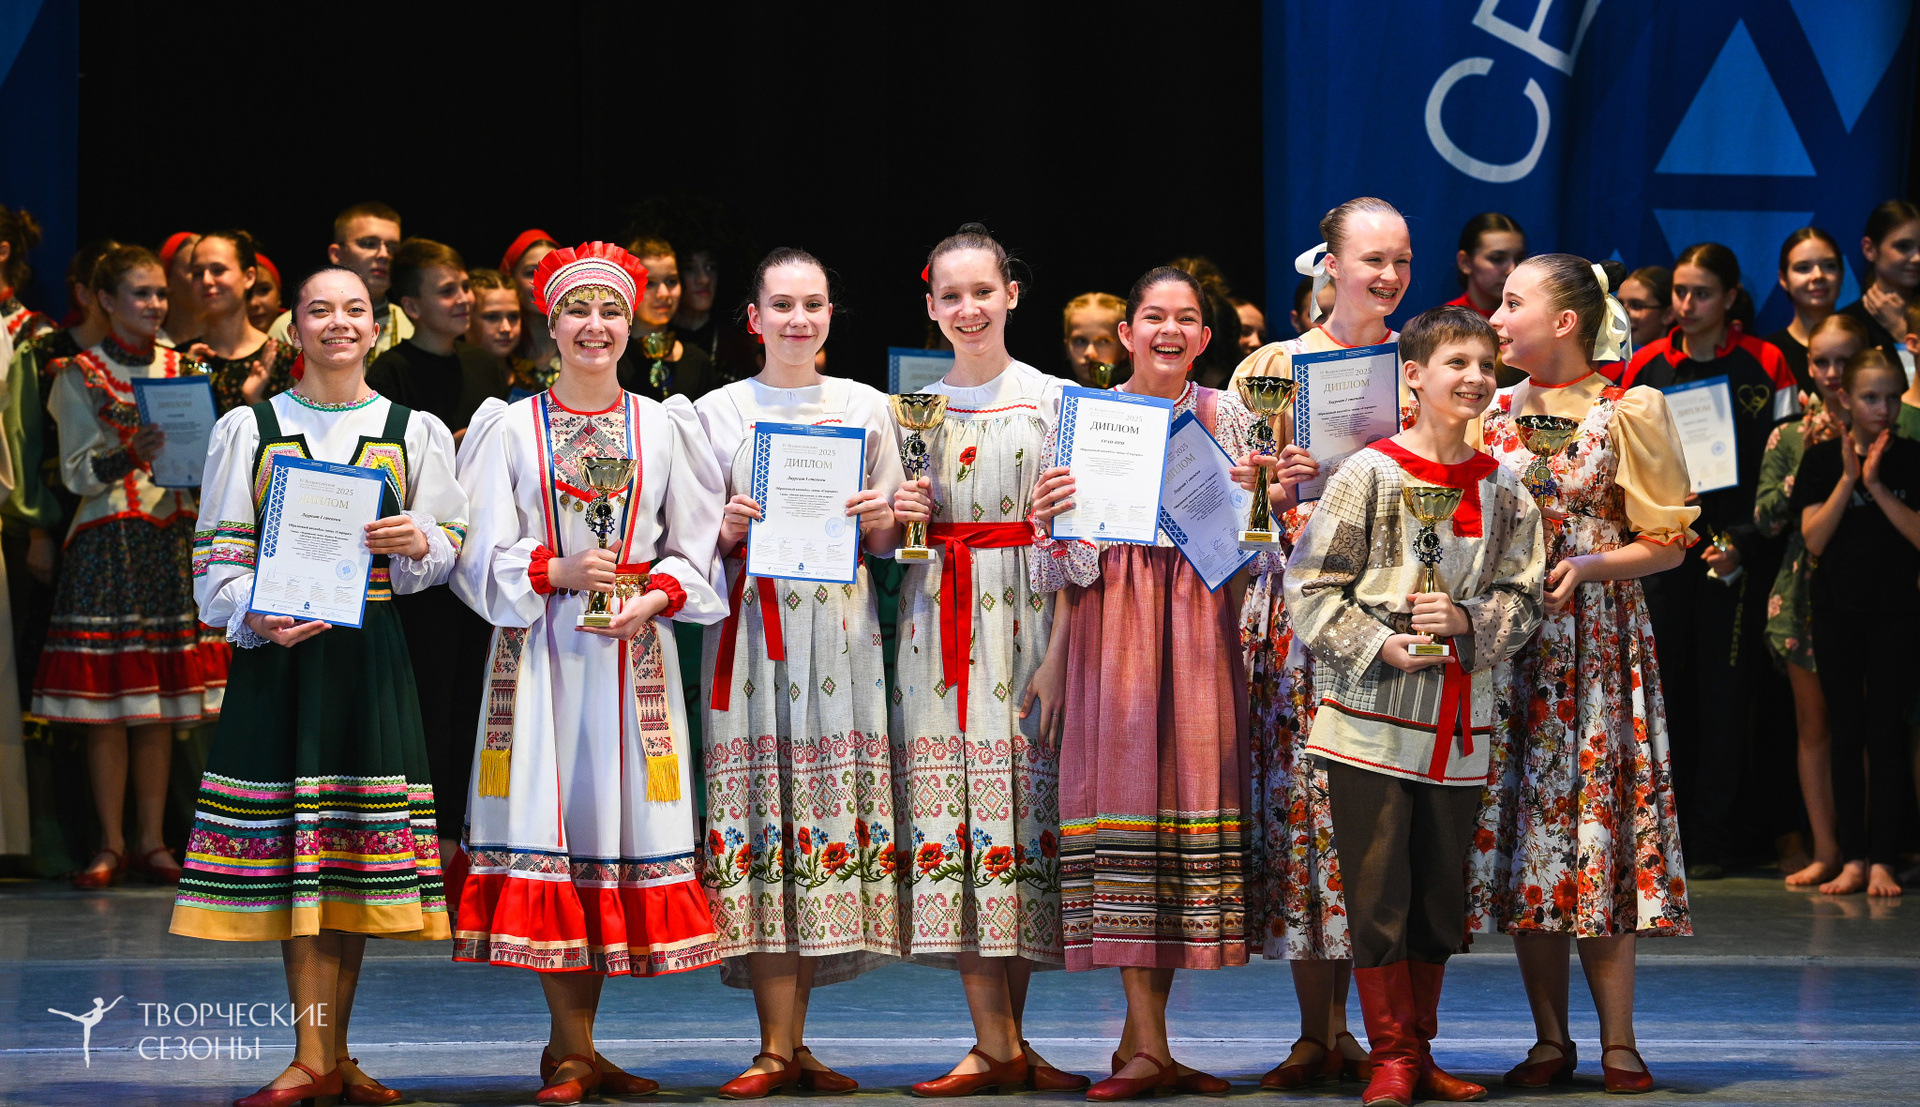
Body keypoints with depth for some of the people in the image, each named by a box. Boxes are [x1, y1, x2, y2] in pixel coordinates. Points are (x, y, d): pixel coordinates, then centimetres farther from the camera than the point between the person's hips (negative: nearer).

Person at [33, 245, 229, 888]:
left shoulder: (181, 369, 12)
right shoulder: (79, 374, 1)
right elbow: (77, 473, -6)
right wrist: (131, 455, -24)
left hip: (174, 539, 3)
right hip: (107, 542, -3)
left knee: (161, 701, 2)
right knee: (107, 698, -5)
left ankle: (151, 840, 7)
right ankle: (111, 844, 0)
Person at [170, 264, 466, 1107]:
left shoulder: (413, 431, 11)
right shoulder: (250, 428, 8)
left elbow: (452, 547, 9)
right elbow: (219, 556, 4)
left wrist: (419, 542, -14)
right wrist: (256, 616, -14)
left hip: (373, 653, 1)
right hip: (281, 648, -1)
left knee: (356, 856, 0)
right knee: (289, 847, -6)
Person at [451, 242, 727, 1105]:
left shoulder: (664, 428, 11)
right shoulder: (510, 429, 6)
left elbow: (696, 546, 7)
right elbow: (483, 553, 1)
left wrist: (656, 596, -11)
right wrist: (553, 570, -15)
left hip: (633, 649, 2)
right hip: (538, 648, -2)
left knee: (620, 817, -1)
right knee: (548, 819, -7)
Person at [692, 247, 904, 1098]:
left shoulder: (866, 408, 13)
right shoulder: (717, 412, 9)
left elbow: (889, 543, 15)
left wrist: (882, 517, -6)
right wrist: (728, 530, -11)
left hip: (842, 634, 2)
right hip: (752, 629, -2)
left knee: (834, 809, -3)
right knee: (759, 809, -9)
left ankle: (793, 1039, 5)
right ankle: (777, 1049, -8)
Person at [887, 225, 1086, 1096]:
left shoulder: (1051, 401, 1)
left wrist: (1057, 656, -12)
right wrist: (898, 516, -4)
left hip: (1025, 617, -3)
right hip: (936, 624, 3)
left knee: (1021, 809, -4)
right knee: (950, 812, -4)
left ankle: (1006, 1036, 5)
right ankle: (997, 1046, -2)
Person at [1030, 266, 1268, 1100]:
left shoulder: (1227, 416, 11)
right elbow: (1064, 563, 5)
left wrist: (1250, 496, -7)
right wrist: (1052, 516, -15)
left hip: (1199, 620, 2)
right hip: (1114, 622, -2)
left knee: (1191, 777, -2)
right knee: (1125, 776, -10)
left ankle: (1141, 1037, 7)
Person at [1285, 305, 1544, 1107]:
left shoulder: (1504, 491, 8)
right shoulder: (1370, 474, -4)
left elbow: (1522, 599, 8)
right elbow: (1310, 588, -6)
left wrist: (1466, 621, -12)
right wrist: (1379, 646, -16)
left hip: (1459, 724, 4)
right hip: (1371, 717, -4)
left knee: (1440, 896, 9)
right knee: (1378, 890, -3)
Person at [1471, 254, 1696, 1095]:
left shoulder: (1628, 411, -2)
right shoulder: (1494, 412, 10)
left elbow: (1668, 542, -3)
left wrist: (1588, 565, -16)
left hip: (1598, 638, -4)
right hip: (1507, 639, 4)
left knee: (1598, 824, -5)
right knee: (1522, 833, 1)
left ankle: (1618, 1041, 1)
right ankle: (1550, 1040, 9)